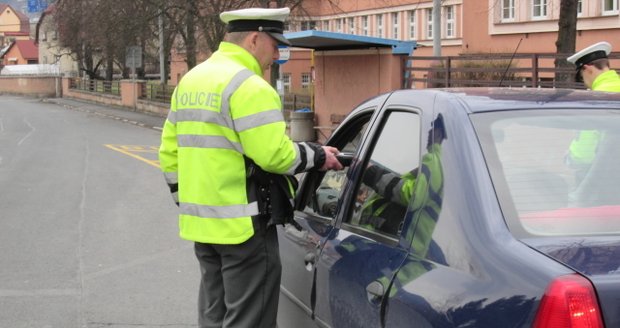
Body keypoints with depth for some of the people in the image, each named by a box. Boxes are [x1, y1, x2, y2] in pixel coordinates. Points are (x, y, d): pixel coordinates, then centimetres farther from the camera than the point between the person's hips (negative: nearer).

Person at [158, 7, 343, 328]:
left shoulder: (190, 80, 14)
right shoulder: (249, 86, -15)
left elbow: (170, 152, 16)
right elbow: (274, 154, -22)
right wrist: (317, 156, -5)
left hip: (201, 222, 9)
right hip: (242, 226, -9)